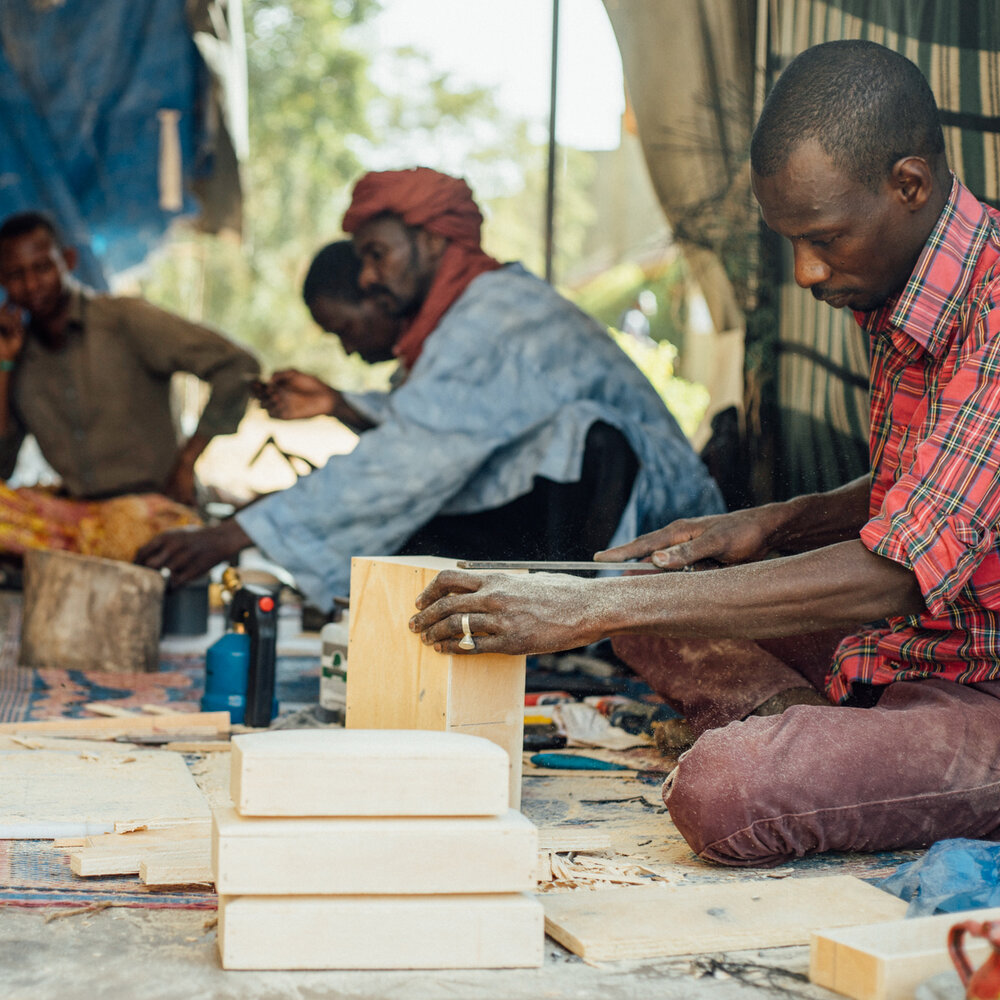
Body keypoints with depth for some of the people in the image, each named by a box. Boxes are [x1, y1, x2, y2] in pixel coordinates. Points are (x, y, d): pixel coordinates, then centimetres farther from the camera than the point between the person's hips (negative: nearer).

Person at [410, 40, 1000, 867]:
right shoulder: (895, 300, 7)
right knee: (642, 601, 10)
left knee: (724, 790, -32)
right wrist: (771, 526, 2)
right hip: (896, 652, 10)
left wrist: (589, 608, -32)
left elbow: (889, 578, -32)